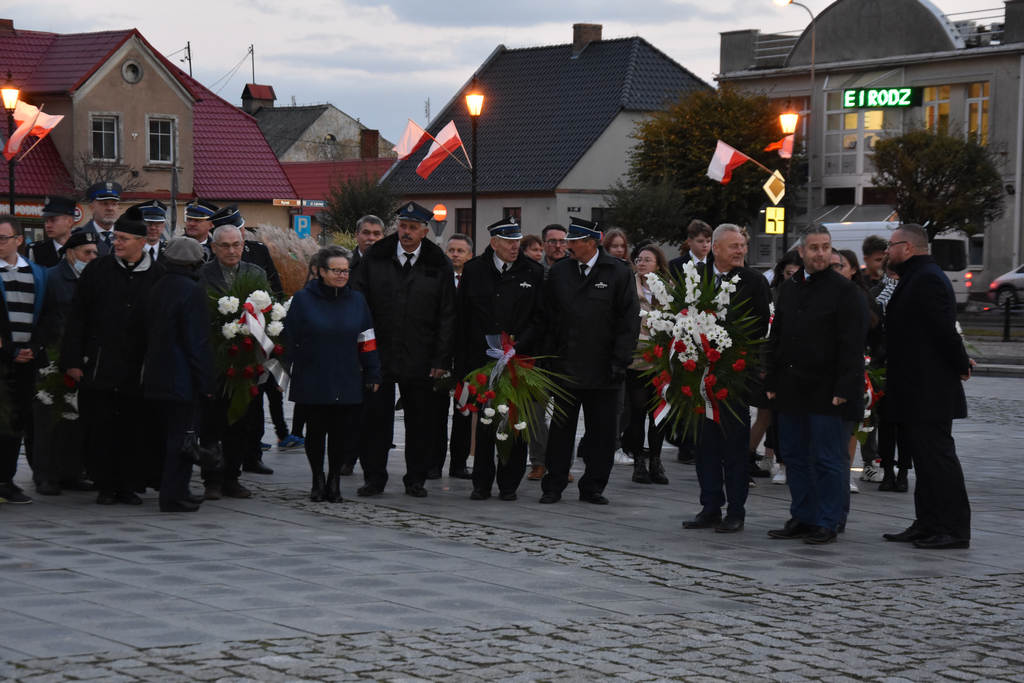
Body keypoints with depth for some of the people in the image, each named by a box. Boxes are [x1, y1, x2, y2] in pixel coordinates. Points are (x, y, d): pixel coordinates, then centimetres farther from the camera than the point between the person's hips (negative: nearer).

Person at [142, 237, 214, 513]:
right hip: (183, 381, -8)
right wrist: (206, 383, -13)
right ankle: (174, 495, -2)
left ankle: (173, 490, 24)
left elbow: (149, 335, 14)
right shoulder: (193, 291, -15)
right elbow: (198, 342, -17)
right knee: (182, 436, -2)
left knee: (167, 436, 16)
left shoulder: (157, 289, 9)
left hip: (156, 379, 8)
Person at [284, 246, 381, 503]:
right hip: (312, 383, -2)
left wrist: (372, 375, 6)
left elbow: (367, 341, 10)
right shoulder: (303, 299, -1)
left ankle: (334, 479, 18)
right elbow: (289, 339, 1)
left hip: (347, 383, 2)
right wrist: (283, 372, -2)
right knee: (316, 431, 5)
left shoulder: (357, 301, 8)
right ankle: (317, 479, 20)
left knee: (342, 432, 2)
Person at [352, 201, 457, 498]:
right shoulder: (375, 259, 3)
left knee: (420, 421, 6)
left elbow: (447, 315, 1)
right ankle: (374, 477, 14)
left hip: (420, 359, 0)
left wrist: (442, 359, -5)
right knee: (375, 418, 4)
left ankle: (416, 479, 17)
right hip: (378, 353, 0)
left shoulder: (439, 266, 1)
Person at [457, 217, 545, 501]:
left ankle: (509, 483, 13)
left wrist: (519, 345, -12)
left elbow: (541, 318, 1)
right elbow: (462, 319, 5)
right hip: (483, 360, 0)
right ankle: (482, 484, 12)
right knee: (484, 423, 4)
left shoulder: (533, 272, 1)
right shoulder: (473, 271, 4)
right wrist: (462, 363, 0)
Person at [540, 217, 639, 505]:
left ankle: (592, 487, 15)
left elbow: (629, 320, -3)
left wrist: (620, 360, -9)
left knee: (601, 432, 4)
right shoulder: (559, 272, 7)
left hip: (603, 370, -2)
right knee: (561, 428, 4)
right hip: (566, 367, 2)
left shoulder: (618, 273, -2)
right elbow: (549, 319, 10)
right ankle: (553, 486, 12)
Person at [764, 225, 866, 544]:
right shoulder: (789, 288, 14)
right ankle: (802, 518, 20)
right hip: (792, 391, 7)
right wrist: (772, 381, 12)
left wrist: (844, 389, -17)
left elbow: (852, 346, -11)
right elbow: (776, 337, 19)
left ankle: (827, 523, 5)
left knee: (827, 459, -2)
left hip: (826, 392, -7)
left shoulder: (844, 291, -6)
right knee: (795, 457, 11)